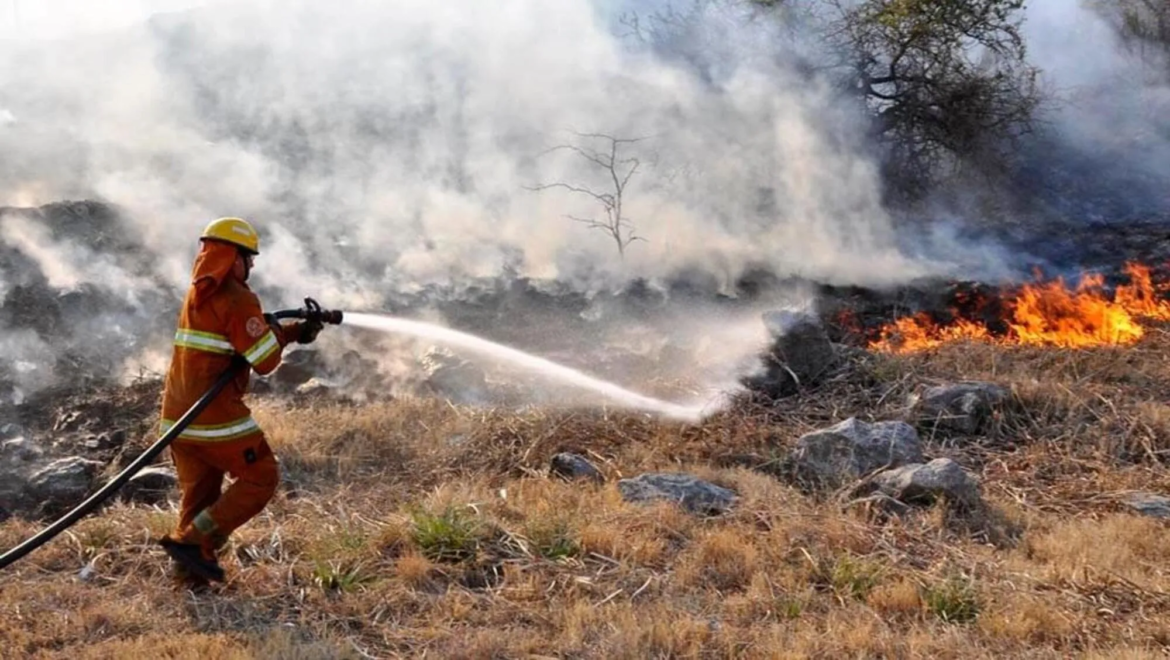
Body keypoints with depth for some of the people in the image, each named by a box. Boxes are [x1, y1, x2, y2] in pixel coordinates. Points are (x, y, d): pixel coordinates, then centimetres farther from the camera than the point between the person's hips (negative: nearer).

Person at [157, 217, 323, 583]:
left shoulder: (197, 292, 16)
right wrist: (276, 330, 7)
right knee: (261, 478, 3)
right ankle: (194, 541, -4)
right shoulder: (238, 299, -13)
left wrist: (294, 331, 20)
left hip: (177, 414, 9)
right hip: (215, 416, -9)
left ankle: (191, 563, 11)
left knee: (198, 493, 16)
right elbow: (265, 360, -13)